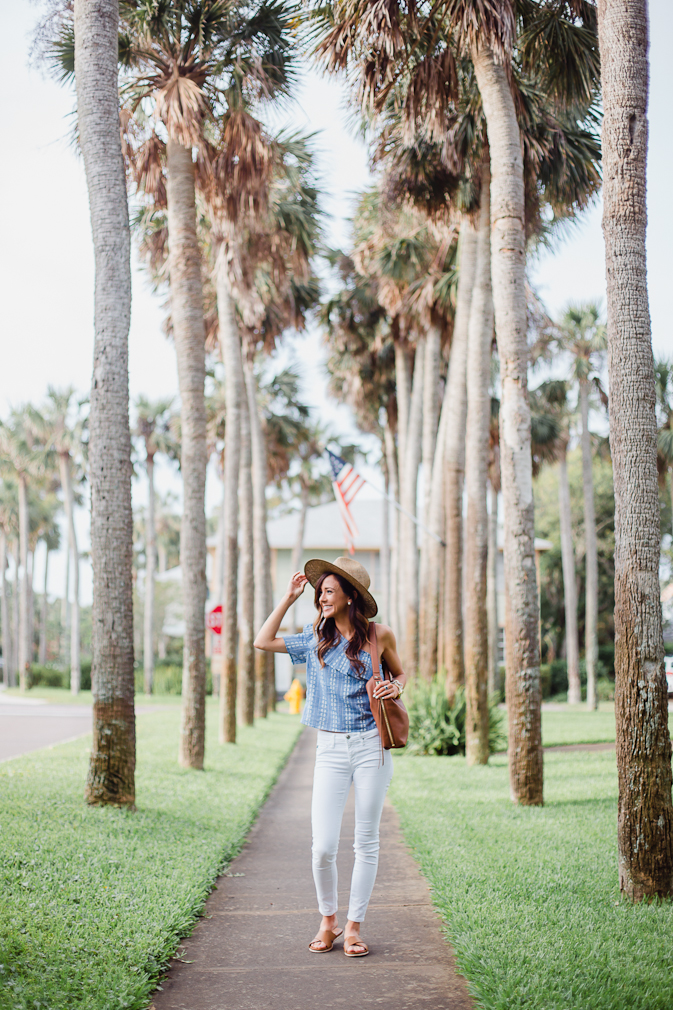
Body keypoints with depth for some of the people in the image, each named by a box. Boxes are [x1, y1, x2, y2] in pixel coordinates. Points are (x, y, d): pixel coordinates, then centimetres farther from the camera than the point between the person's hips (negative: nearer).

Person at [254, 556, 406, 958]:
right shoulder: (316, 638, 8)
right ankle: (328, 921, 17)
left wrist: (396, 687, -6)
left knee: (366, 842, 5)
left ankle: (354, 926, 18)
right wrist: (289, 597, 6)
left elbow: (400, 672, 17)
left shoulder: (379, 635, 2)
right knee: (323, 847, -6)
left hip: (371, 746, -1)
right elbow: (264, 641, 9)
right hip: (331, 750, 1)